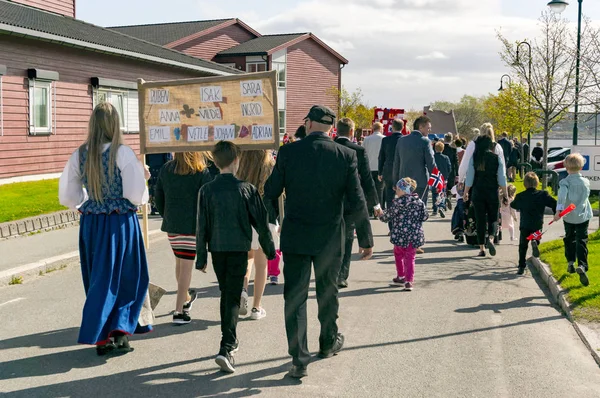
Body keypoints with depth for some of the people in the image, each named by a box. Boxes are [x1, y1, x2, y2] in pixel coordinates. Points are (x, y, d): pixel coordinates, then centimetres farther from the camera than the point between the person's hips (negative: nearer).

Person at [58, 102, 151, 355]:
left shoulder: (79, 155, 1)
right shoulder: (123, 153, -13)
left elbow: (67, 197, 6)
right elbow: (137, 196, -16)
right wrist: (143, 181, 4)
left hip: (91, 224, 4)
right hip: (121, 223, -4)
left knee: (98, 278, 16)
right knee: (128, 277, 13)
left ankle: (101, 339, 21)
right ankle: (121, 330, 5)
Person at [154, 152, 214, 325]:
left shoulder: (165, 169, 6)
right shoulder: (202, 172, -7)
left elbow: (159, 197, 12)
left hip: (171, 226, 5)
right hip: (193, 226, -5)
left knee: (179, 262, 21)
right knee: (186, 266, -2)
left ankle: (186, 298, 40)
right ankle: (179, 311, -3)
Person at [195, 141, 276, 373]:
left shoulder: (207, 190, -2)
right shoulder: (246, 189, -7)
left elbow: (202, 227, 0)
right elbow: (261, 221, -3)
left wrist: (201, 258, 6)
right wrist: (269, 248, 9)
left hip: (217, 250, 3)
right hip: (239, 249, -3)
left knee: (225, 293, 20)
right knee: (233, 298, -3)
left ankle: (230, 340, 31)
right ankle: (226, 349, -15)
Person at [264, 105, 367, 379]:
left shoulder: (288, 152, -8)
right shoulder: (346, 156, -8)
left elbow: (271, 192, -2)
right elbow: (357, 203, -8)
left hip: (295, 236, -1)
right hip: (330, 238, 1)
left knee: (295, 297, 5)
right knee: (327, 292, 20)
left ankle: (299, 360, 3)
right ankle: (329, 343, 40)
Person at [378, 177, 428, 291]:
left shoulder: (398, 202, -12)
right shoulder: (419, 202, 2)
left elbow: (388, 216, -6)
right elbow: (424, 217, 8)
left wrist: (381, 215, 15)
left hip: (400, 234, -3)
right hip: (415, 235, 3)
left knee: (398, 254, 19)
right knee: (410, 257, 7)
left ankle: (401, 277, 27)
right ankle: (409, 281, -1)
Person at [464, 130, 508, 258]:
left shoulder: (474, 158, -1)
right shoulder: (496, 158, -3)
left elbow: (469, 177, 0)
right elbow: (501, 178, -2)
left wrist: (466, 192, 9)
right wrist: (505, 193, 6)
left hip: (477, 191, 1)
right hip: (492, 192, -1)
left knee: (480, 219, 7)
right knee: (493, 218, 10)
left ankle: (482, 248, 7)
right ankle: (491, 238, -17)